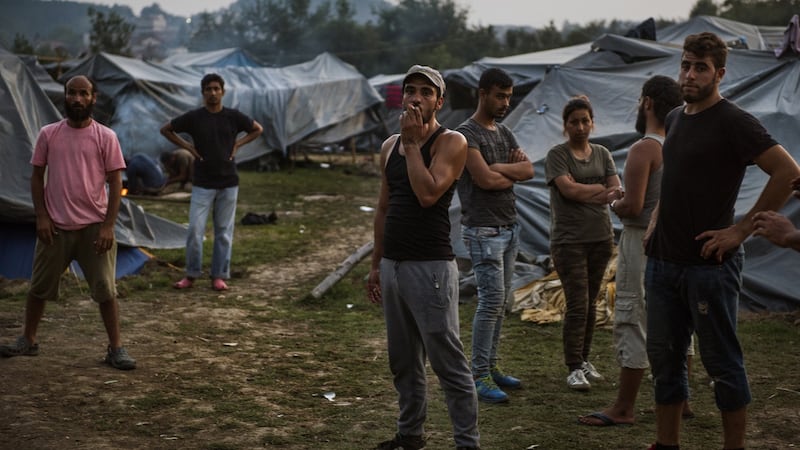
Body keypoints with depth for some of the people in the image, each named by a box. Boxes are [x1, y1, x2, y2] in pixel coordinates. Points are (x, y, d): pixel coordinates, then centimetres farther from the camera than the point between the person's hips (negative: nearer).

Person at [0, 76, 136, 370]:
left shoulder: (106, 137, -3)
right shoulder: (48, 134, 3)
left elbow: (115, 183, -3)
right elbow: (37, 176, 7)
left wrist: (108, 226, -10)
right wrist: (41, 216, -4)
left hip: (94, 227, -2)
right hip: (55, 226, 2)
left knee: (105, 290, -1)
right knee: (39, 287, 12)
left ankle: (116, 349, 7)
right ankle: (28, 340, 29)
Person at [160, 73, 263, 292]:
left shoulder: (233, 117, 0)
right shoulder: (194, 117, -3)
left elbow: (257, 129, 15)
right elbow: (166, 129, 9)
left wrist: (238, 144, 3)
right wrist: (187, 146, -1)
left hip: (228, 183, 1)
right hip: (202, 183, -1)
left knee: (224, 232, 5)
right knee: (195, 229, -5)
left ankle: (219, 276, 14)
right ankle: (191, 275, 9)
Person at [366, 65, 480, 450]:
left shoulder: (451, 142, -8)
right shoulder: (390, 146, 13)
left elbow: (428, 194, -22)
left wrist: (413, 142, -14)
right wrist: (376, 265, 18)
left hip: (431, 267, -7)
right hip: (392, 264, 7)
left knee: (448, 363, -5)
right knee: (403, 361, 16)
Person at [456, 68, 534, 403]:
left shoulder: (505, 133, 16)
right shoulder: (467, 134, -11)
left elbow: (529, 170, 4)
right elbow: (484, 179, -21)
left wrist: (499, 168, -12)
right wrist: (513, 173, -3)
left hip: (509, 227, 8)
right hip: (483, 230, -8)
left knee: (500, 301, 10)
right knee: (491, 300, -11)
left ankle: (490, 366, 18)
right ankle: (479, 376, -6)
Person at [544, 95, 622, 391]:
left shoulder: (602, 154, 12)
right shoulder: (557, 155, -2)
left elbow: (616, 190, 2)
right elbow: (569, 190, -15)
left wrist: (584, 193, -15)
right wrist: (601, 188, -5)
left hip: (601, 237, 5)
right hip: (569, 241, -5)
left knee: (591, 303, 10)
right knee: (577, 305, -9)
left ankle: (584, 360, 21)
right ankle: (574, 368, -4)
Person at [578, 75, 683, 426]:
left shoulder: (644, 149, -17)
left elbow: (632, 206, -22)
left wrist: (614, 205, 0)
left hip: (643, 242, -8)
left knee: (632, 324, -3)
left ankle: (623, 409, 2)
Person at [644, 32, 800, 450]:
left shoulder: (732, 122, -12)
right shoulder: (674, 119, 12)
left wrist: (742, 229, -19)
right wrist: (657, 220, 13)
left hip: (709, 264, -8)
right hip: (663, 261, 8)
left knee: (721, 362, 3)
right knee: (664, 357, 13)